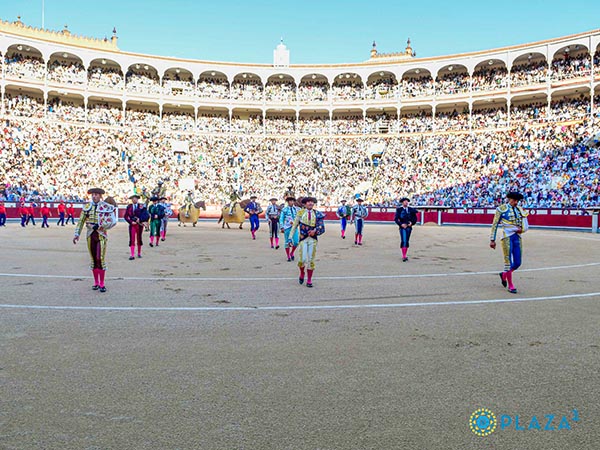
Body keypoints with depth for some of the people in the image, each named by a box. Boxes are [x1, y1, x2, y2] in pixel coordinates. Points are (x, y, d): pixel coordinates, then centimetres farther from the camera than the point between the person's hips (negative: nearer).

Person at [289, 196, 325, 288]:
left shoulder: (317, 214, 6)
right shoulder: (301, 213, 2)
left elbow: (321, 225, 3)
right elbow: (294, 226, 5)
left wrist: (315, 231, -17)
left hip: (313, 239, 1)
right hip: (303, 238, -1)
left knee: (311, 260, 3)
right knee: (302, 259, -6)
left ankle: (309, 280, 13)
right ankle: (302, 274, 25)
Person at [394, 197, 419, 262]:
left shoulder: (411, 210, 7)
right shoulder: (399, 210, -1)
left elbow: (415, 218, 8)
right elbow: (396, 219, -5)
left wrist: (412, 223, -10)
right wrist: (401, 224, -18)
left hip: (409, 227, 4)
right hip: (402, 227, -4)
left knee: (407, 241, 8)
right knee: (403, 241, -13)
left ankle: (405, 255, 17)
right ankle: (404, 256, -15)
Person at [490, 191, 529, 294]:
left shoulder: (520, 210, 12)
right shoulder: (501, 209, -2)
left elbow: (526, 226, 16)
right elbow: (495, 225, -2)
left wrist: (521, 229, -7)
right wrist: (492, 240, -6)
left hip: (517, 237, 5)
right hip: (507, 237, -5)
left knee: (517, 263, 5)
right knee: (508, 262, -4)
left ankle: (504, 275, 32)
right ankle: (510, 285, 9)